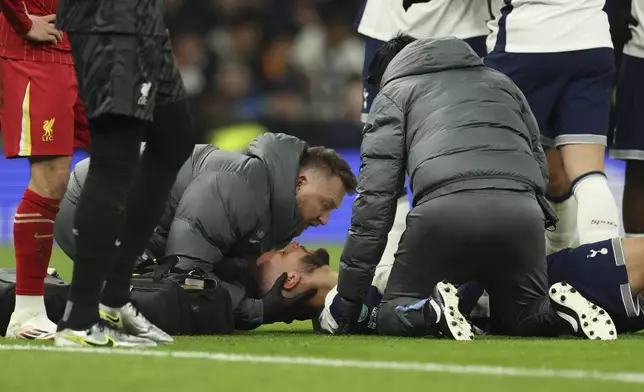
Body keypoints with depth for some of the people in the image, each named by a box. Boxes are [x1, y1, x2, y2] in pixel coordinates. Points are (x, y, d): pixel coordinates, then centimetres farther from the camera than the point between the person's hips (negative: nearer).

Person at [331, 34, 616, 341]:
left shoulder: (393, 94, 24)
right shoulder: (500, 81, 36)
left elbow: (375, 195, 14)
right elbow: (540, 167, 29)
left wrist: (349, 296, 15)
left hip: (444, 208, -3)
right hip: (521, 209, 3)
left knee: (394, 314, 15)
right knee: (522, 318, 23)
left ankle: (432, 311, -18)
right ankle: (558, 310, -10)